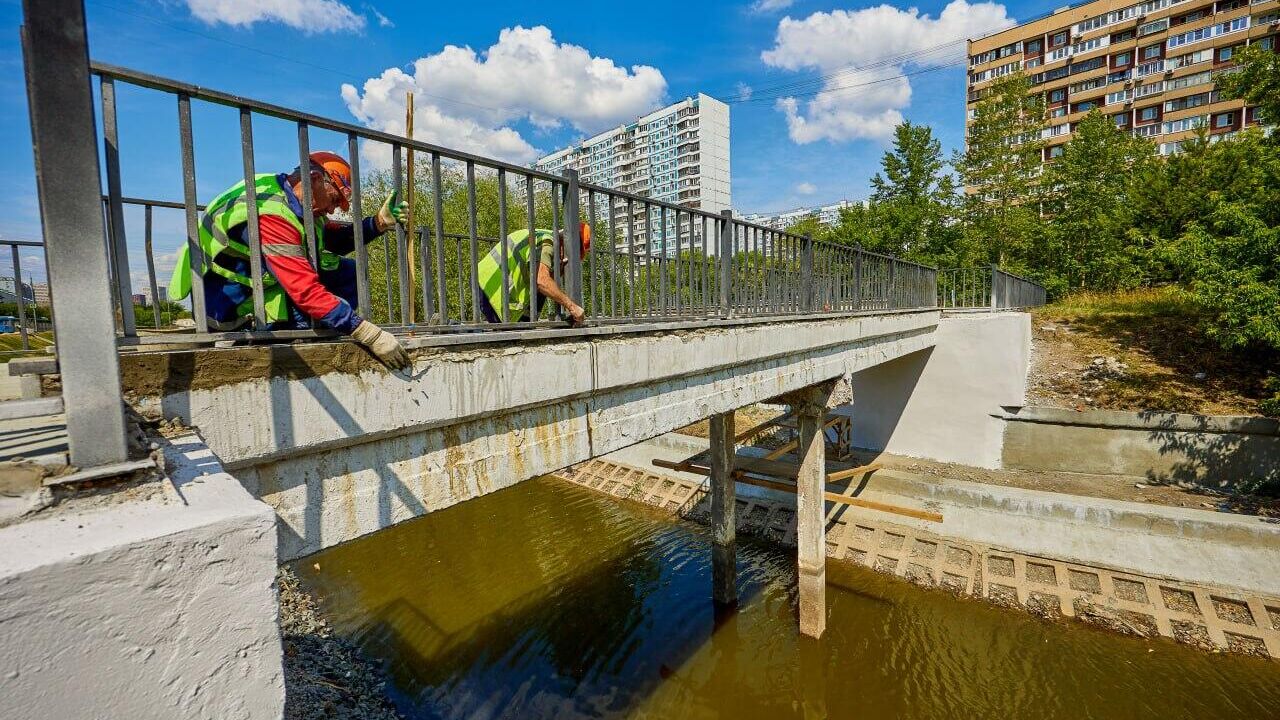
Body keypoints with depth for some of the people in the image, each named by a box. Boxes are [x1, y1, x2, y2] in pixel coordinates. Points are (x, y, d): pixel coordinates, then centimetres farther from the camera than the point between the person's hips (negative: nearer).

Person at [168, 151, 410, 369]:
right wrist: (370, 334, -35)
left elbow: (335, 239, 5)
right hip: (232, 309, -9)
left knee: (347, 271, -3)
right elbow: (306, 291, -34)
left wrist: (379, 222, -10)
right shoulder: (272, 214, -28)